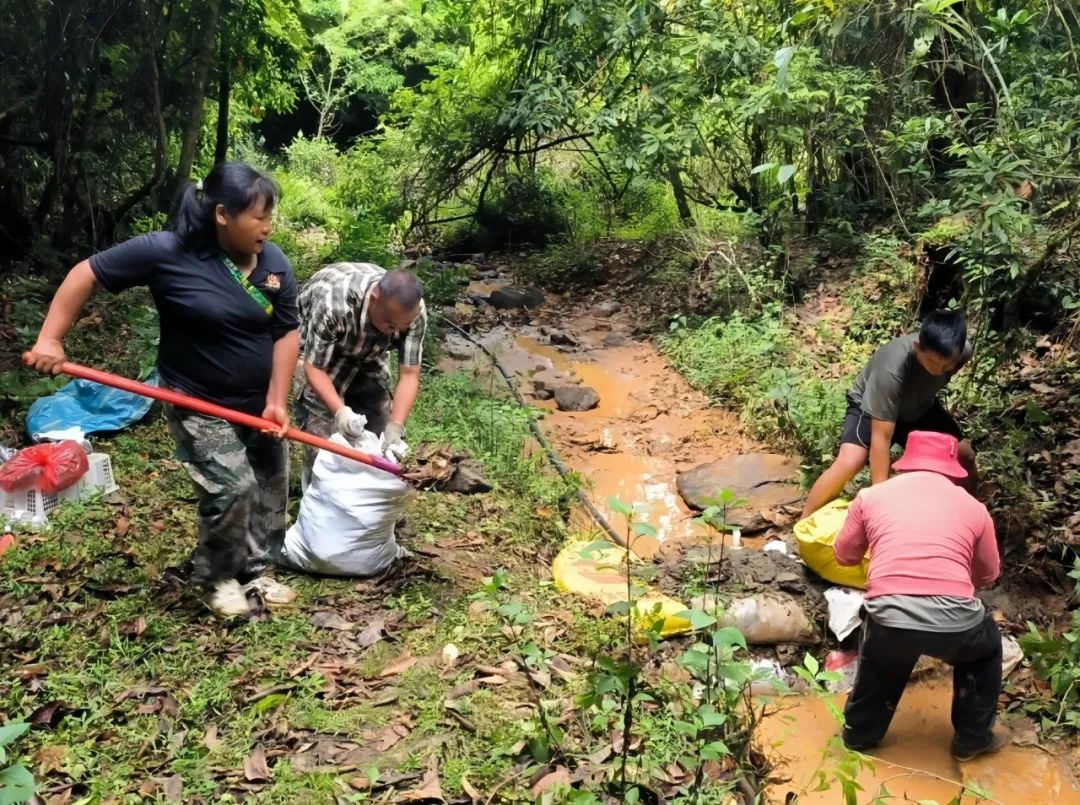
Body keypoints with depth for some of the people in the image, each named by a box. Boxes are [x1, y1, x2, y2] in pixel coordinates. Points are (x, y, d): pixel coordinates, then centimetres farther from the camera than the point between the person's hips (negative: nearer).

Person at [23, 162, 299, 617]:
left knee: (270, 488, 11)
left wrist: (277, 400, -10)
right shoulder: (166, 253, -19)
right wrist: (49, 340, -14)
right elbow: (86, 274, -11)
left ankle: (254, 570, 33)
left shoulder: (274, 263, -8)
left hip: (259, 403, 5)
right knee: (232, 487, -12)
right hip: (198, 404, -5)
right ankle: (217, 577, 14)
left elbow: (287, 333, -4)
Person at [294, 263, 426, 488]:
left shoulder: (414, 313, -30)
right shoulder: (334, 304, -43)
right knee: (322, 432, -13)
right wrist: (340, 411, -49)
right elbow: (314, 368, -33)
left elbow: (409, 374, -25)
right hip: (316, 347, -4)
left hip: (368, 353, 4)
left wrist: (395, 427, -38)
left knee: (379, 428, 3)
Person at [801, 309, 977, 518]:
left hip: (919, 406, 6)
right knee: (848, 463, -27)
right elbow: (881, 438, -40)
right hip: (871, 406, -6)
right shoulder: (892, 368, -42)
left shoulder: (963, 352, -27)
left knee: (965, 457, -2)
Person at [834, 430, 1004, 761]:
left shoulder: (871, 495, 14)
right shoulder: (973, 507, 15)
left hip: (889, 618, 0)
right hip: (954, 622, 0)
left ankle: (860, 733, 48)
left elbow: (844, 555, 25)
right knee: (986, 644, 35)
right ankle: (972, 738, 44)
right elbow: (988, 574, 29)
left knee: (880, 659, 36)